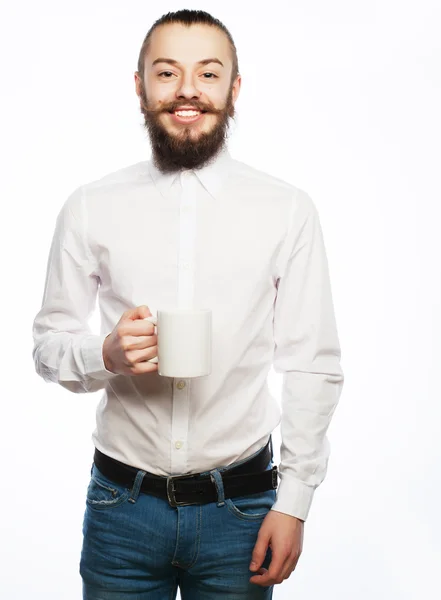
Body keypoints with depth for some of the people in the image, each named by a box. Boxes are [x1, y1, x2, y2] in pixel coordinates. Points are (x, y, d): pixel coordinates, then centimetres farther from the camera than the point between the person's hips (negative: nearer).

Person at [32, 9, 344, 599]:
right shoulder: (90, 207, -1)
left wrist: (293, 504, -4)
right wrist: (106, 354, -17)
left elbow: (314, 368, -1)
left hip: (240, 507, 0)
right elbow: (48, 344, 5)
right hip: (122, 504, 1)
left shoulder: (289, 210, -3)